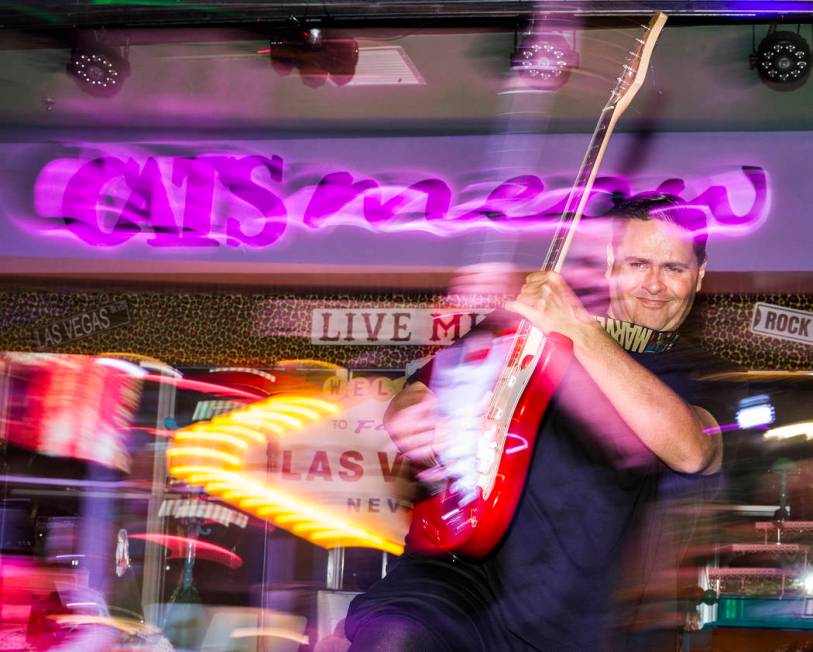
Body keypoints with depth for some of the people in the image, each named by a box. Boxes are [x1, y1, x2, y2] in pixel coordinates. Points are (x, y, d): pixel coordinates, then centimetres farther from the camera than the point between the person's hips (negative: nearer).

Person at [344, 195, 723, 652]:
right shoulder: (528, 323, 10)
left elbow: (691, 452, -17)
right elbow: (413, 398, 10)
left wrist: (580, 331, -21)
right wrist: (414, 418, -16)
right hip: (466, 574, 0)